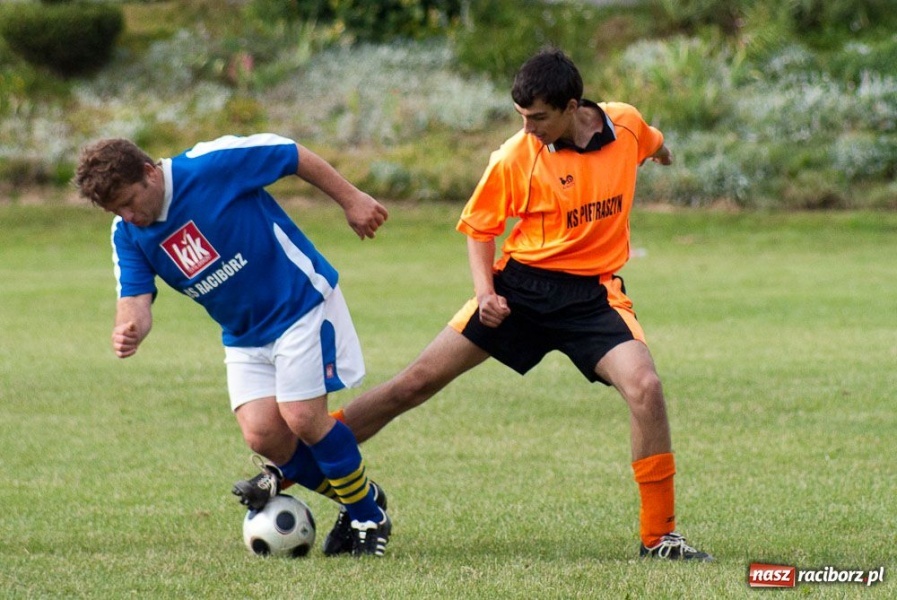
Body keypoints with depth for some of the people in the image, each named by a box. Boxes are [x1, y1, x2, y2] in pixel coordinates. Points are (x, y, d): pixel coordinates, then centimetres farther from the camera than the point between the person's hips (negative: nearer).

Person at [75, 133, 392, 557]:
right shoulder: (127, 234, -5)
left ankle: (370, 517, 6)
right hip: (244, 336, 6)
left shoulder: (212, 165, -22)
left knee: (302, 418, -15)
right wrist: (129, 329, -36)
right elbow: (135, 299, -12)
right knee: (261, 433, -8)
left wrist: (351, 201, -7)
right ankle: (351, 498, 16)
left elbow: (296, 156, -13)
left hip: (301, 302, -6)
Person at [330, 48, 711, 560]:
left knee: (646, 388, -24)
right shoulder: (516, 157, -12)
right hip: (521, 286, -1)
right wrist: (485, 291, -14)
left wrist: (662, 152, 44)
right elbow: (479, 228, 2)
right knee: (420, 380, -4)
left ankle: (658, 536, -11)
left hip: (594, 292, 1)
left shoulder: (626, 124, -6)